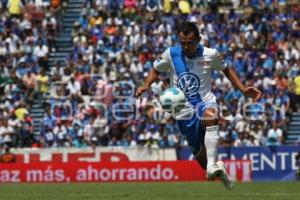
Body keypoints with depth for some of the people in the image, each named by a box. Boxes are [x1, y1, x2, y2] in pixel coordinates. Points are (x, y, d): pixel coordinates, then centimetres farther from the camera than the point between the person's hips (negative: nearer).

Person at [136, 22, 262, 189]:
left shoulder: (210, 55, -5)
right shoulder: (171, 54, -4)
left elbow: (227, 70, 13)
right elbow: (156, 70, 14)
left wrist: (244, 90, 5)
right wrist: (146, 86, -5)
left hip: (205, 102, -2)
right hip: (184, 111, 2)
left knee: (210, 115, -40)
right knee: (199, 152, 5)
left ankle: (213, 166, -49)